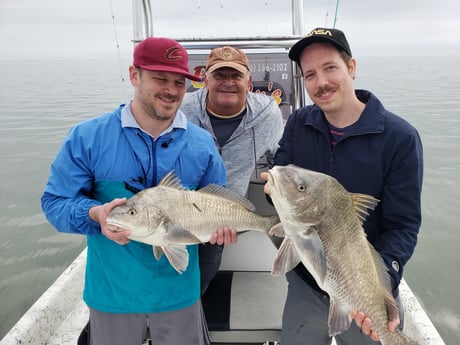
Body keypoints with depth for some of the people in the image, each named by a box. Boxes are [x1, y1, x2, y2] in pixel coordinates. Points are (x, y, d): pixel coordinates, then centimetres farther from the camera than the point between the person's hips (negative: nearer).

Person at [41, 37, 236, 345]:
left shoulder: (203, 144, -3)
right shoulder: (87, 137, -9)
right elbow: (56, 202, -7)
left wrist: (220, 223, -17)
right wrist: (96, 214, -26)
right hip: (111, 292, -1)